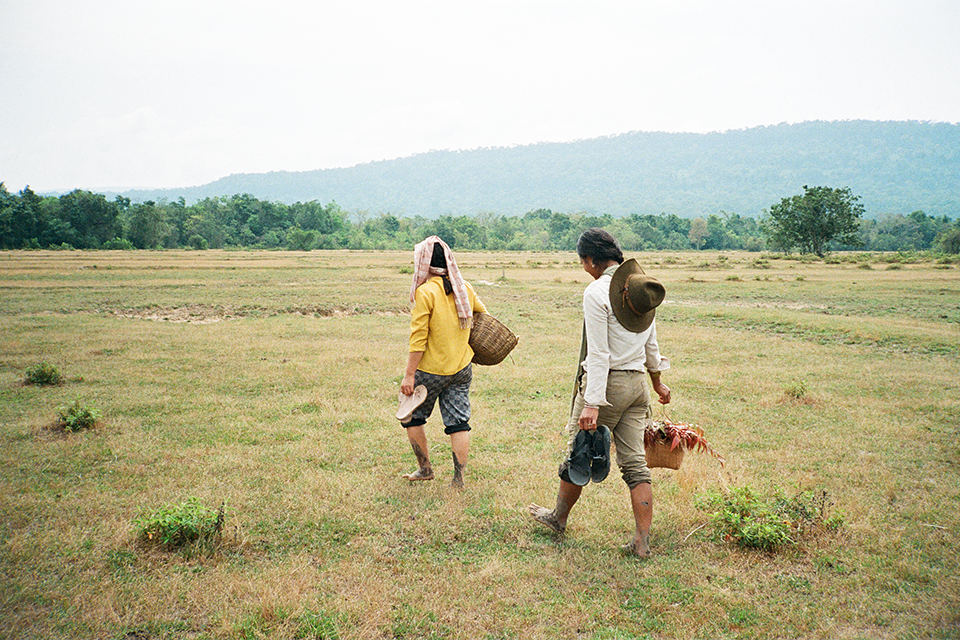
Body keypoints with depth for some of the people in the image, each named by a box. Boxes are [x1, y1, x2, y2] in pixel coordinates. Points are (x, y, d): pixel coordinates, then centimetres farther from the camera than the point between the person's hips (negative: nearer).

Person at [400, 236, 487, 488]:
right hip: (462, 368, 5)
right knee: (458, 422, 8)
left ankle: (425, 468, 24)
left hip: (431, 370, -5)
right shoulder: (465, 287, 3)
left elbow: (418, 338, -18)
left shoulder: (426, 292, -15)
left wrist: (409, 375, -15)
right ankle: (458, 478, 9)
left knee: (412, 417, 16)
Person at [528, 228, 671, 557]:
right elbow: (651, 345, 17)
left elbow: (598, 354, -20)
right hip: (637, 384, 7)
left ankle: (558, 517, 33)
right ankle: (642, 542, 9)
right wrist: (657, 382, 30)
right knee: (635, 463, 8)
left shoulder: (596, 292, -15)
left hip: (607, 382, -7)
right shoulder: (642, 288, 8)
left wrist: (592, 404, -20)